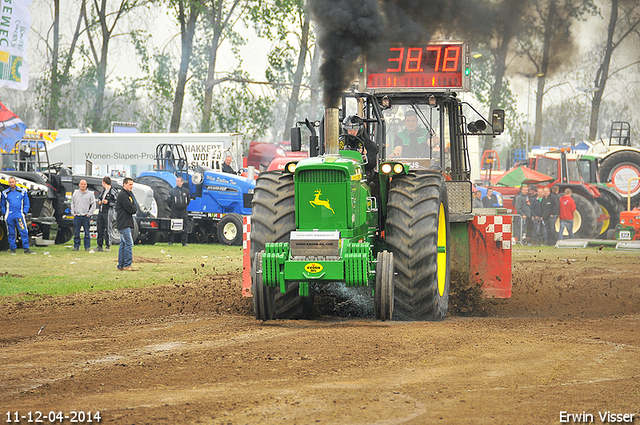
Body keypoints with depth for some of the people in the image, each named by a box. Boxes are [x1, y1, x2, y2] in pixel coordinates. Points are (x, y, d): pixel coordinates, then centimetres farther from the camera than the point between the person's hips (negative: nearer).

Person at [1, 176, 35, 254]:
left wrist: (24, 212, -1)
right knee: (11, 233, 4)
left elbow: (26, 203, 10)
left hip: (19, 215, -1)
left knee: (24, 232, -9)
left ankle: (26, 248, -7)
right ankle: (13, 249, 12)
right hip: (9, 216, 1)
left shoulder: (22, 192, 6)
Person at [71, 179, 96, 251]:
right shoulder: (75, 193, 11)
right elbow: (72, 204, 15)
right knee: (76, 232, 3)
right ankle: (76, 246, 9)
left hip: (86, 216, -2)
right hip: (77, 216, 2)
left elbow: (93, 205, 3)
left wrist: (89, 213, -4)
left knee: (87, 232, -1)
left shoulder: (90, 194, 2)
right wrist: (73, 213, 5)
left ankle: (87, 246, 5)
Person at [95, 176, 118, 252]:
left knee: (107, 230, -7)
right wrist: (99, 201, 12)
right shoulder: (103, 191, 19)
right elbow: (99, 198, 34)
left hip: (107, 212, -8)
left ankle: (108, 246, -2)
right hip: (100, 212, 8)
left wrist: (108, 202, -15)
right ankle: (99, 246, 14)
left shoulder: (113, 191, -7)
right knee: (100, 229, 8)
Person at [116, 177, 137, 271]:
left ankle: (121, 265, 15)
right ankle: (127, 265, -12)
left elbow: (134, 208, 14)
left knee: (123, 244, 11)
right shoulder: (122, 195, -13)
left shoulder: (129, 194, 19)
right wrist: (134, 210, 0)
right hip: (123, 223, -10)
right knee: (129, 243, -12)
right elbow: (130, 208, -19)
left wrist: (133, 209, -5)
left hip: (127, 223, 10)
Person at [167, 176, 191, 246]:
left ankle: (184, 242, 6)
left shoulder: (186, 191, 7)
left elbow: (188, 200, 21)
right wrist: (172, 207, 10)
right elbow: (168, 201, 9)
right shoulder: (172, 191, 1)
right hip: (175, 212, -2)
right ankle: (170, 241, 2)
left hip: (183, 211, 2)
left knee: (184, 227, 1)